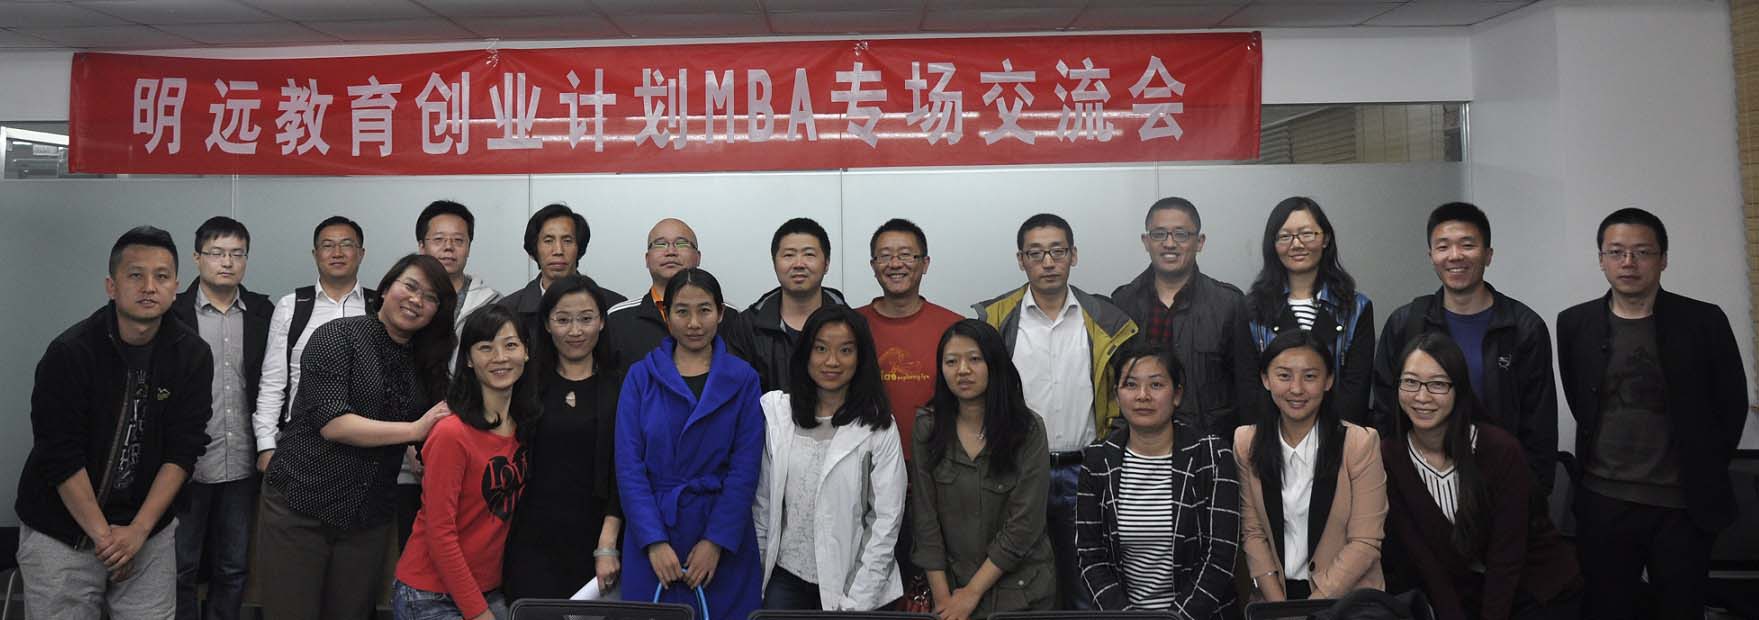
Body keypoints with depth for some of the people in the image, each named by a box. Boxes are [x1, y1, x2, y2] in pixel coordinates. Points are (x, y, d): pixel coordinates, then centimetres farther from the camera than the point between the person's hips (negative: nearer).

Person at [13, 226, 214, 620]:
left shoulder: (193, 355, -5)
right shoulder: (69, 353, -13)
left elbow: (183, 450, -6)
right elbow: (60, 457, -13)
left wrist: (138, 529, -12)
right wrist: (103, 535, -12)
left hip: (148, 527, 2)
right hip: (61, 533, -2)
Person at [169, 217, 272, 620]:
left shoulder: (263, 314, 4)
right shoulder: (173, 312, -4)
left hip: (242, 466, 2)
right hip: (187, 464, -2)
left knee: (233, 570, 13)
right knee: (180, 569, 9)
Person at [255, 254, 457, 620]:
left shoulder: (424, 364, 10)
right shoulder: (338, 336, -6)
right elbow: (330, 422, -17)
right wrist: (415, 430, -17)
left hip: (368, 520, 5)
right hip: (299, 508, -5)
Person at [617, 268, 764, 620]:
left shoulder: (742, 379, 1)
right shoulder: (641, 376, 2)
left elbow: (745, 468, -3)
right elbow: (629, 465, -3)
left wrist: (716, 542, -11)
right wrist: (655, 541, -11)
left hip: (724, 539, 0)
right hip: (653, 529, 1)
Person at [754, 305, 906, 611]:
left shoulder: (878, 428, -7)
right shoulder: (775, 412, 1)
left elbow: (887, 520, -7)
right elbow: (761, 502, 5)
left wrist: (858, 602, -10)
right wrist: (754, 574, 4)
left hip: (847, 582, -2)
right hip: (784, 577, 2)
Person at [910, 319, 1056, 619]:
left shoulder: (1028, 430, -13)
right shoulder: (928, 427, -5)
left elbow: (1023, 525, -14)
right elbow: (925, 518, -4)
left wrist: (972, 593, -13)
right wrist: (942, 596, -9)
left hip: (1020, 588, -2)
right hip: (952, 582, 2)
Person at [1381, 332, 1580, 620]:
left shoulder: (1502, 450, -21)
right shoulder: (1389, 458, -12)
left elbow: (1506, 557, -17)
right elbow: (1420, 554, -9)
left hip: (1542, 589, -2)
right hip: (1464, 594, 3)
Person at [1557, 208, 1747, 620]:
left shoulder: (1704, 322, -4)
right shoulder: (1574, 324, 1)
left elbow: (1732, 404, 3)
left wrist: (1706, 473, 6)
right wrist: (1601, 459, 10)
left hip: (1685, 505, -1)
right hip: (1603, 503, 1)